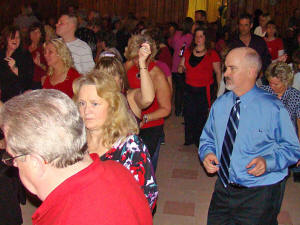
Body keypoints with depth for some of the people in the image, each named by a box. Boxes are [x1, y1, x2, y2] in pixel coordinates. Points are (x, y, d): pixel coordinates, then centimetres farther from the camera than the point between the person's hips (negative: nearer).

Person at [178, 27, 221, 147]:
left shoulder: (212, 54, -2)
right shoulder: (188, 52, 9)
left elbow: (218, 72, 0)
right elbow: (182, 66, 18)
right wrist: (181, 68, -6)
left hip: (205, 90, -3)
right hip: (189, 88, 4)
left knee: (202, 115, 0)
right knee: (188, 114, 4)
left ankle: (200, 141, 15)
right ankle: (189, 140, 21)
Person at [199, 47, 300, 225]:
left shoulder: (273, 108, -13)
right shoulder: (219, 105, 2)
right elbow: (208, 138, 13)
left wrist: (268, 162, -26)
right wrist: (206, 154, -8)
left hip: (259, 196, -4)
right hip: (223, 189, 5)